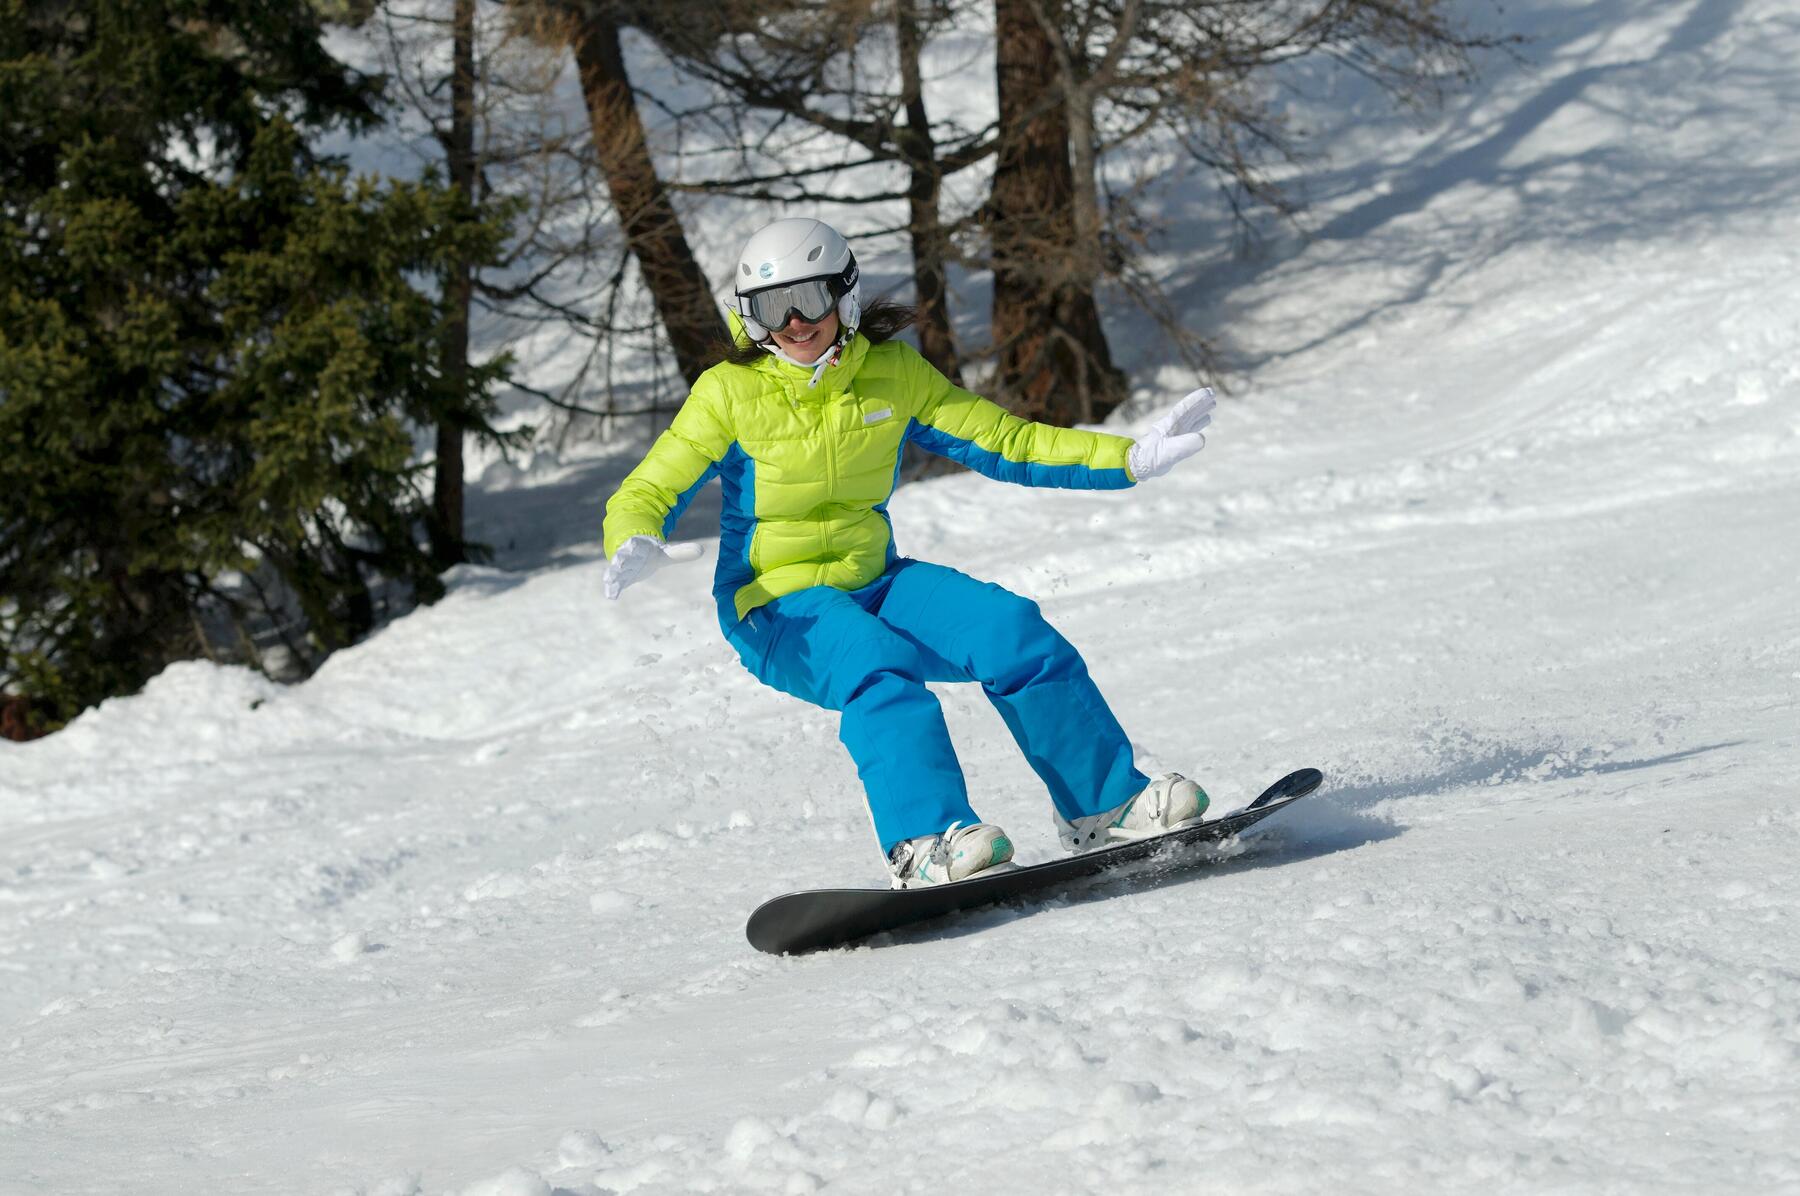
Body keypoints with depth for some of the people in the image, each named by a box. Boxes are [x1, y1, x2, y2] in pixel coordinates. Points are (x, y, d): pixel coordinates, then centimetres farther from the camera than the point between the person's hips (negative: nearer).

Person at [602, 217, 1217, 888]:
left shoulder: (894, 374, 1)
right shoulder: (729, 394, -9)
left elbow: (1006, 443, 5)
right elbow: (644, 496, -8)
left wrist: (1128, 459, -5)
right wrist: (634, 550, -33)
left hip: (874, 582, 4)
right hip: (775, 606, -4)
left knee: (1009, 630, -20)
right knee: (876, 662, -35)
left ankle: (1106, 806, -12)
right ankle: (925, 844, -49)